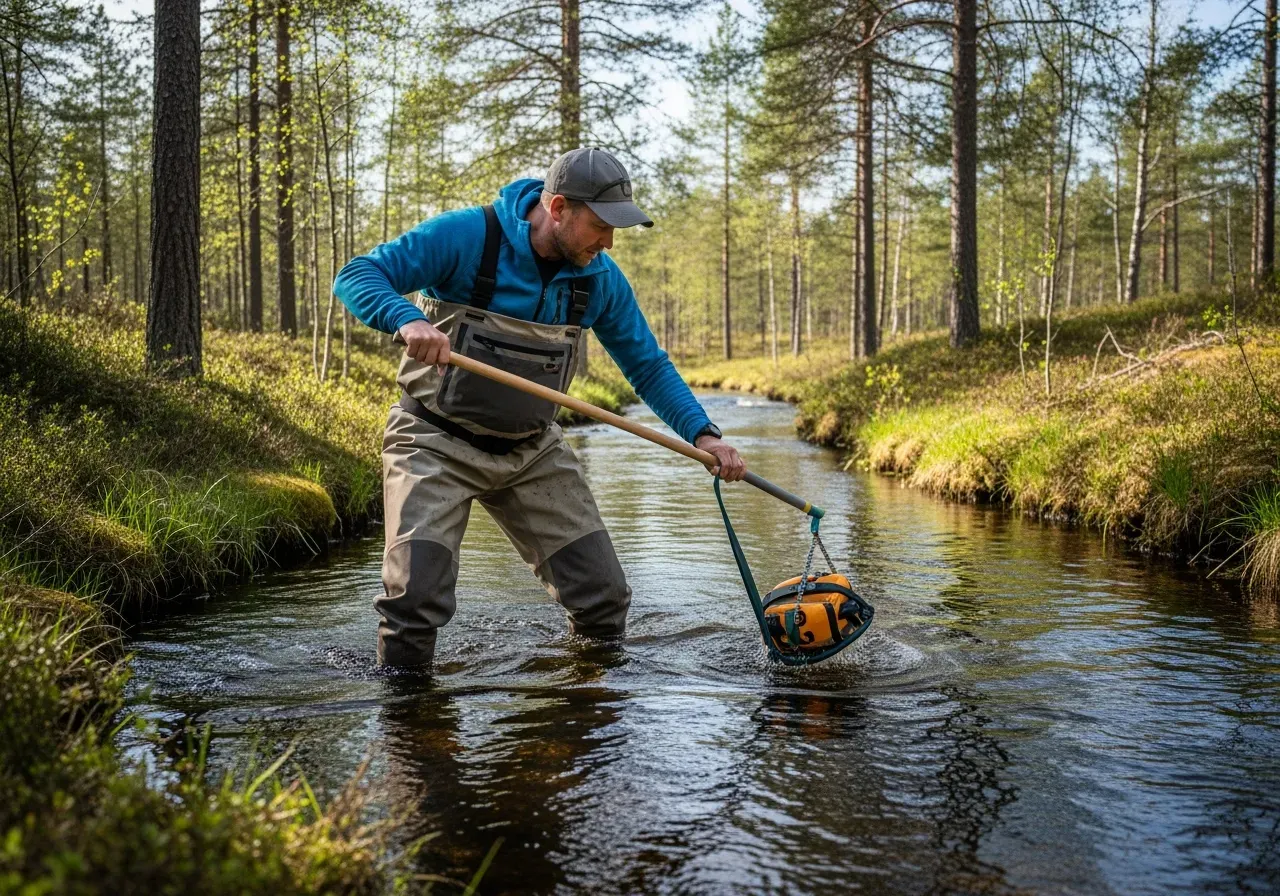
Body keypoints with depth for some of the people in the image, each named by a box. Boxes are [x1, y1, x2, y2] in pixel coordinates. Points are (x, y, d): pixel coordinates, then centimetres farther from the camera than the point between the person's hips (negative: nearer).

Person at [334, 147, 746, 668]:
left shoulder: (601, 278, -3)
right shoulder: (465, 235, -18)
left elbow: (648, 366, 7)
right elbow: (355, 277, -21)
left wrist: (703, 433, -6)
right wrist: (407, 320, -42)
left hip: (534, 450, 5)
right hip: (438, 443, -4)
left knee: (602, 596, 4)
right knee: (417, 598, -17)